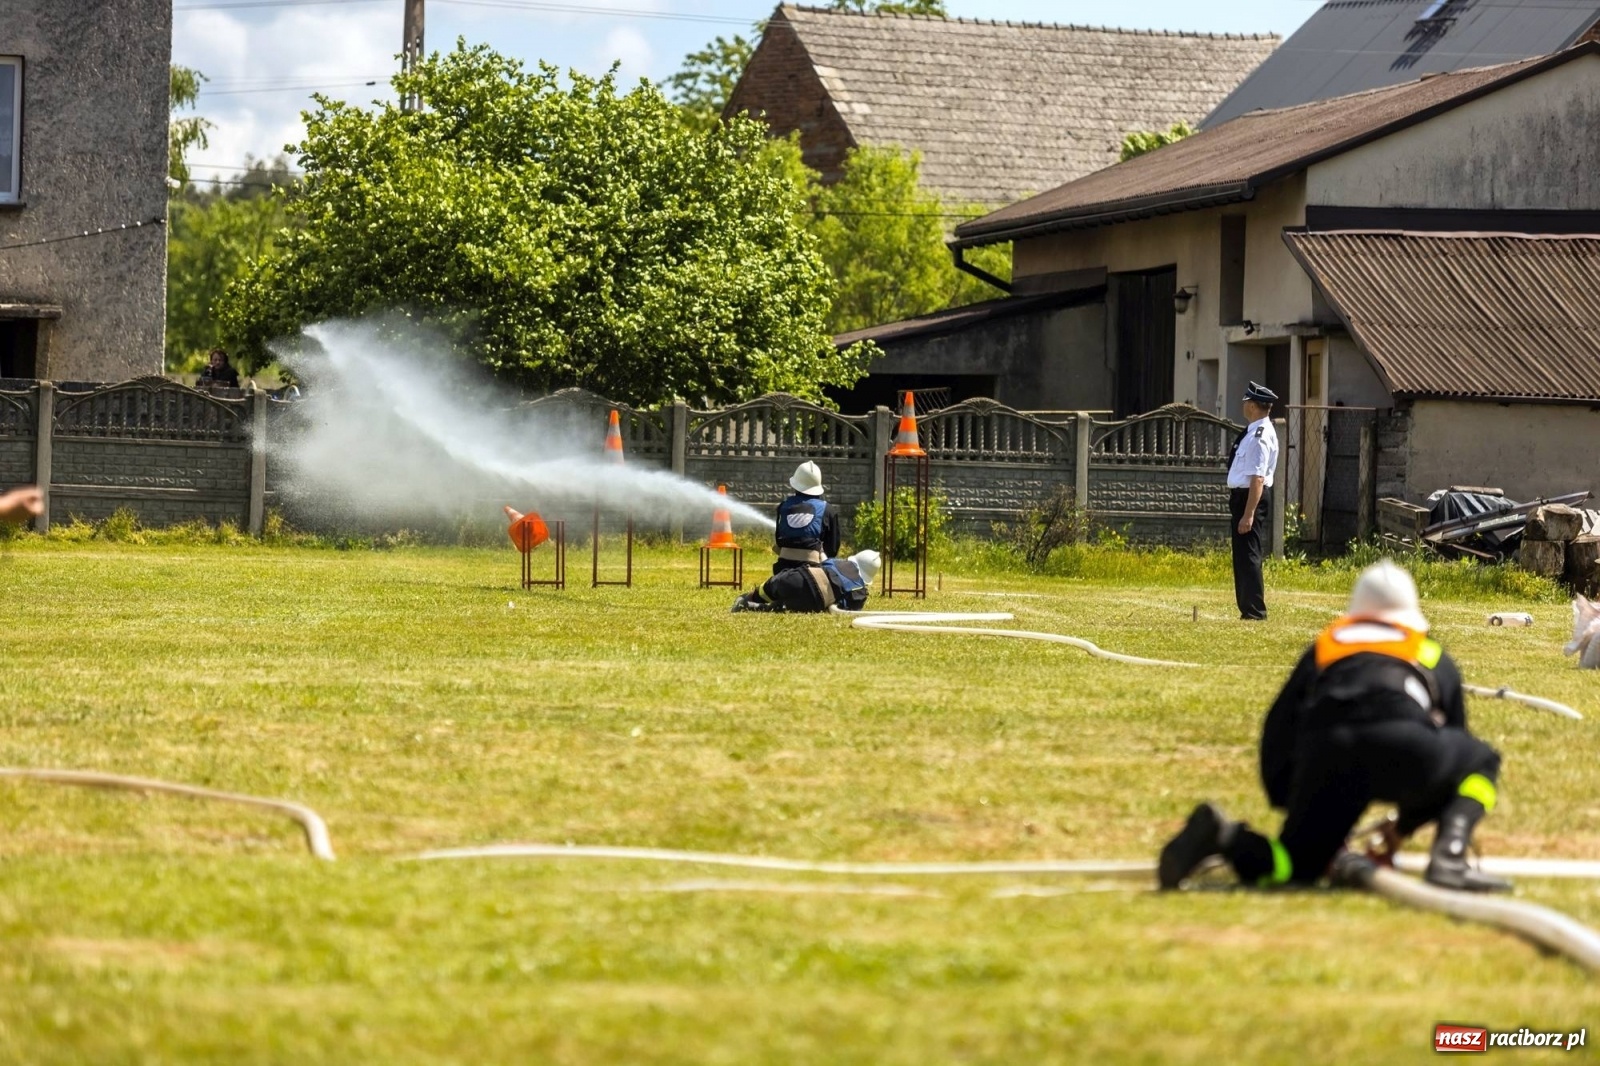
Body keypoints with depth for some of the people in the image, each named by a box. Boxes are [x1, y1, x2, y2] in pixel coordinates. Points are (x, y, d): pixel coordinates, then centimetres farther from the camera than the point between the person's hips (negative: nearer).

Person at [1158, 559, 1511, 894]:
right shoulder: (1436, 659, 35)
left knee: (1296, 864, 18)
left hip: (1324, 754, 2)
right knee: (1481, 761, 27)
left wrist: (1288, 802, 35)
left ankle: (1224, 836, -15)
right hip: (1402, 749, -2)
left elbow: (1278, 729, 29)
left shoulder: (1322, 648, 36)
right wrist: (1403, 828, 51)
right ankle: (1448, 858, -1)